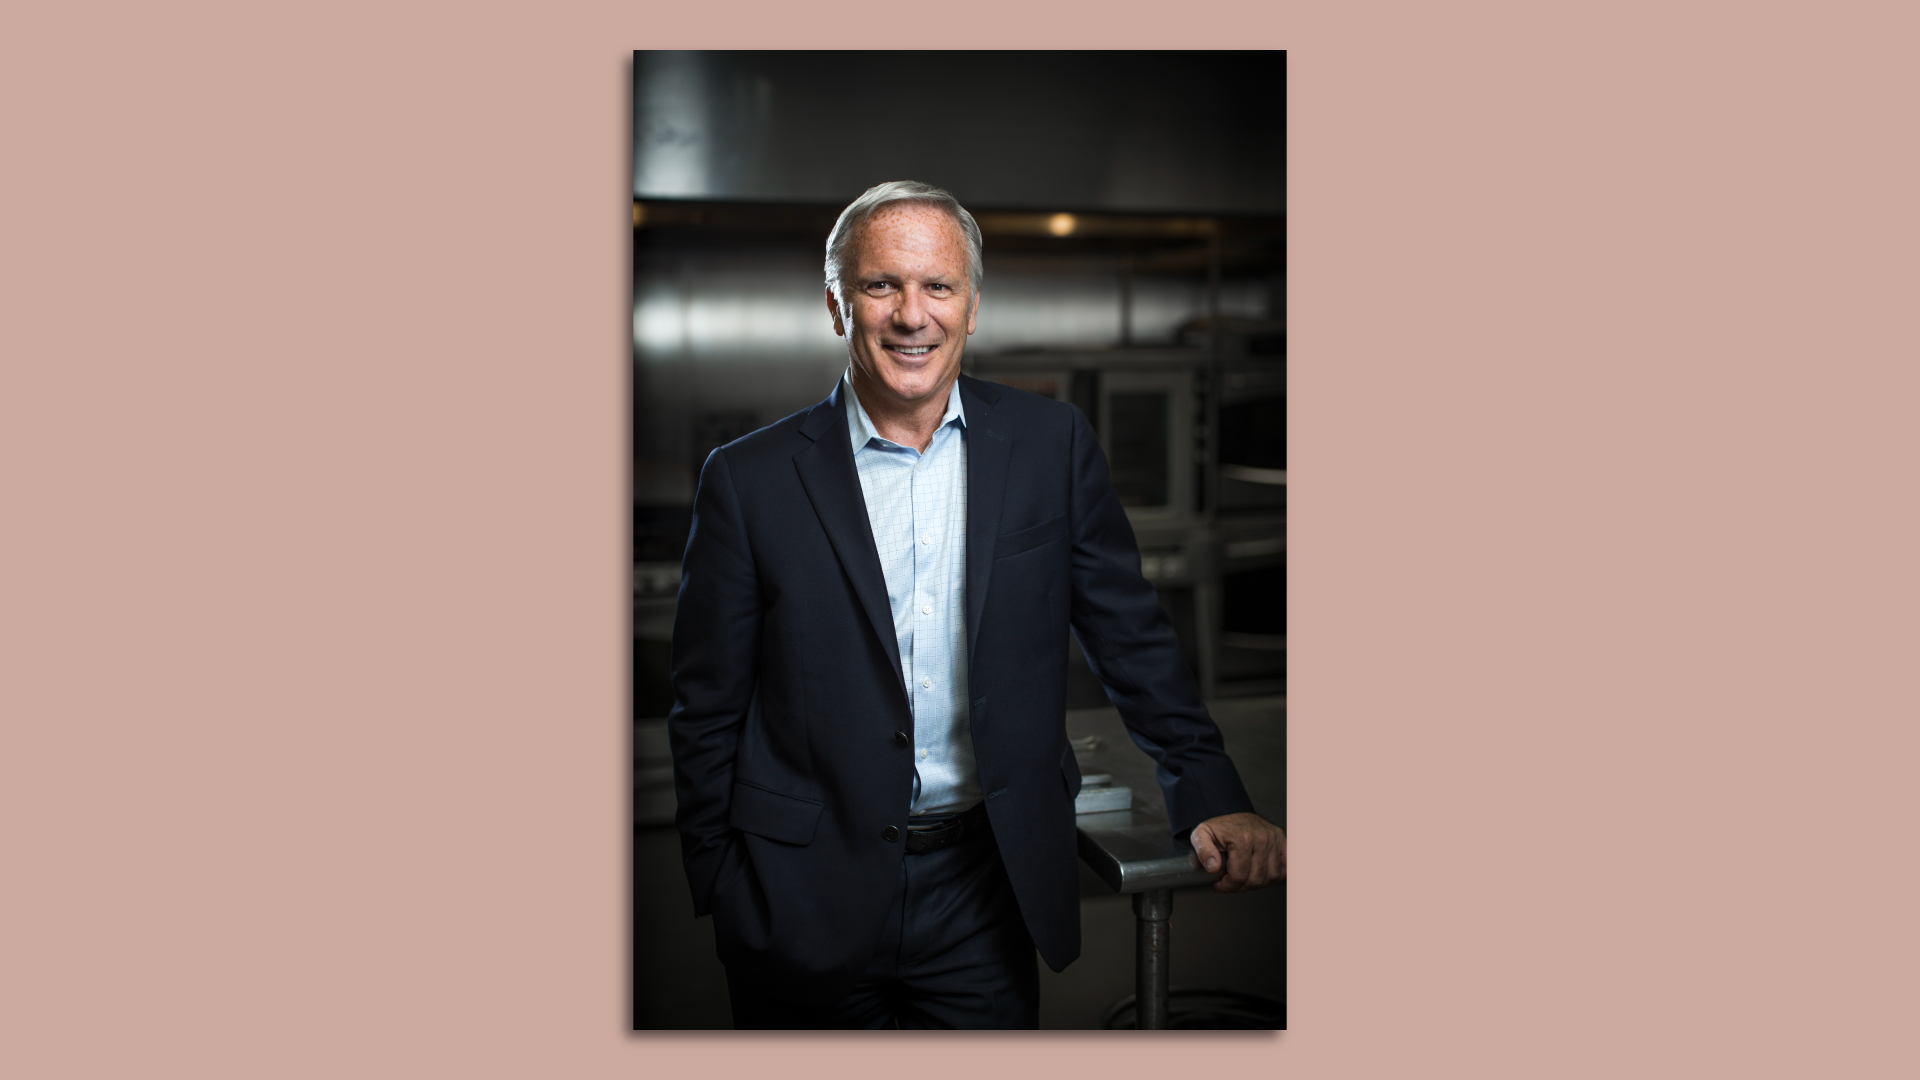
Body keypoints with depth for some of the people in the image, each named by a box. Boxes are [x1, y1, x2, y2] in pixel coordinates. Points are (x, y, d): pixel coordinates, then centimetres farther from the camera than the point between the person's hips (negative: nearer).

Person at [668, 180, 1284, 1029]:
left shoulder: (1053, 445, 0)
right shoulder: (750, 479, -4)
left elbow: (1132, 637, 5)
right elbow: (708, 709, 0)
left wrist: (1211, 796, -2)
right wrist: (718, 892, 1)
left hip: (988, 896, 1)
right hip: (807, 900, -1)